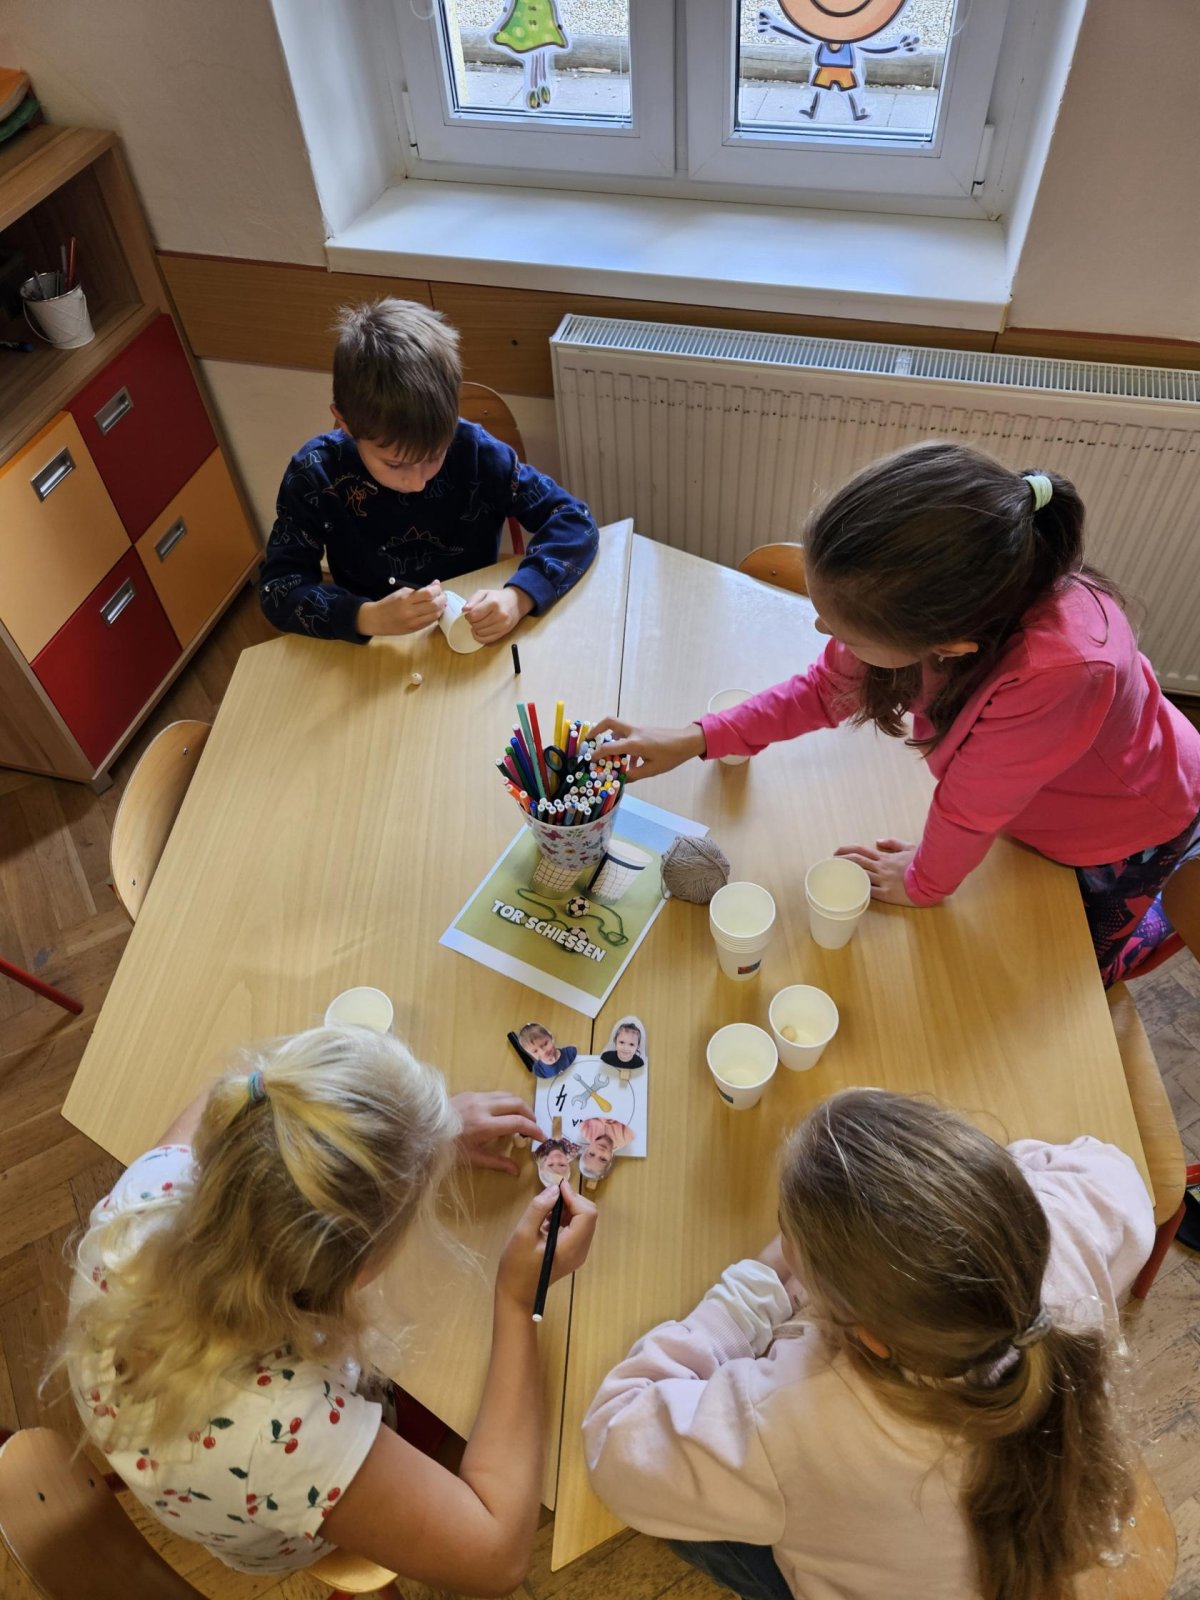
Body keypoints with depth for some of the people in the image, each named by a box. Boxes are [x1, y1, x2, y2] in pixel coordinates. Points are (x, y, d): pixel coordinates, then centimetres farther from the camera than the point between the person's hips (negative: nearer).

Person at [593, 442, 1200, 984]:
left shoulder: (1060, 671, -51)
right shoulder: (930, 590, -33)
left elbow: (971, 809, -30)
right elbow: (827, 687, -13)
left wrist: (923, 881, -11)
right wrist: (697, 739, -18)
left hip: (1127, 825, -4)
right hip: (1033, 800, 5)